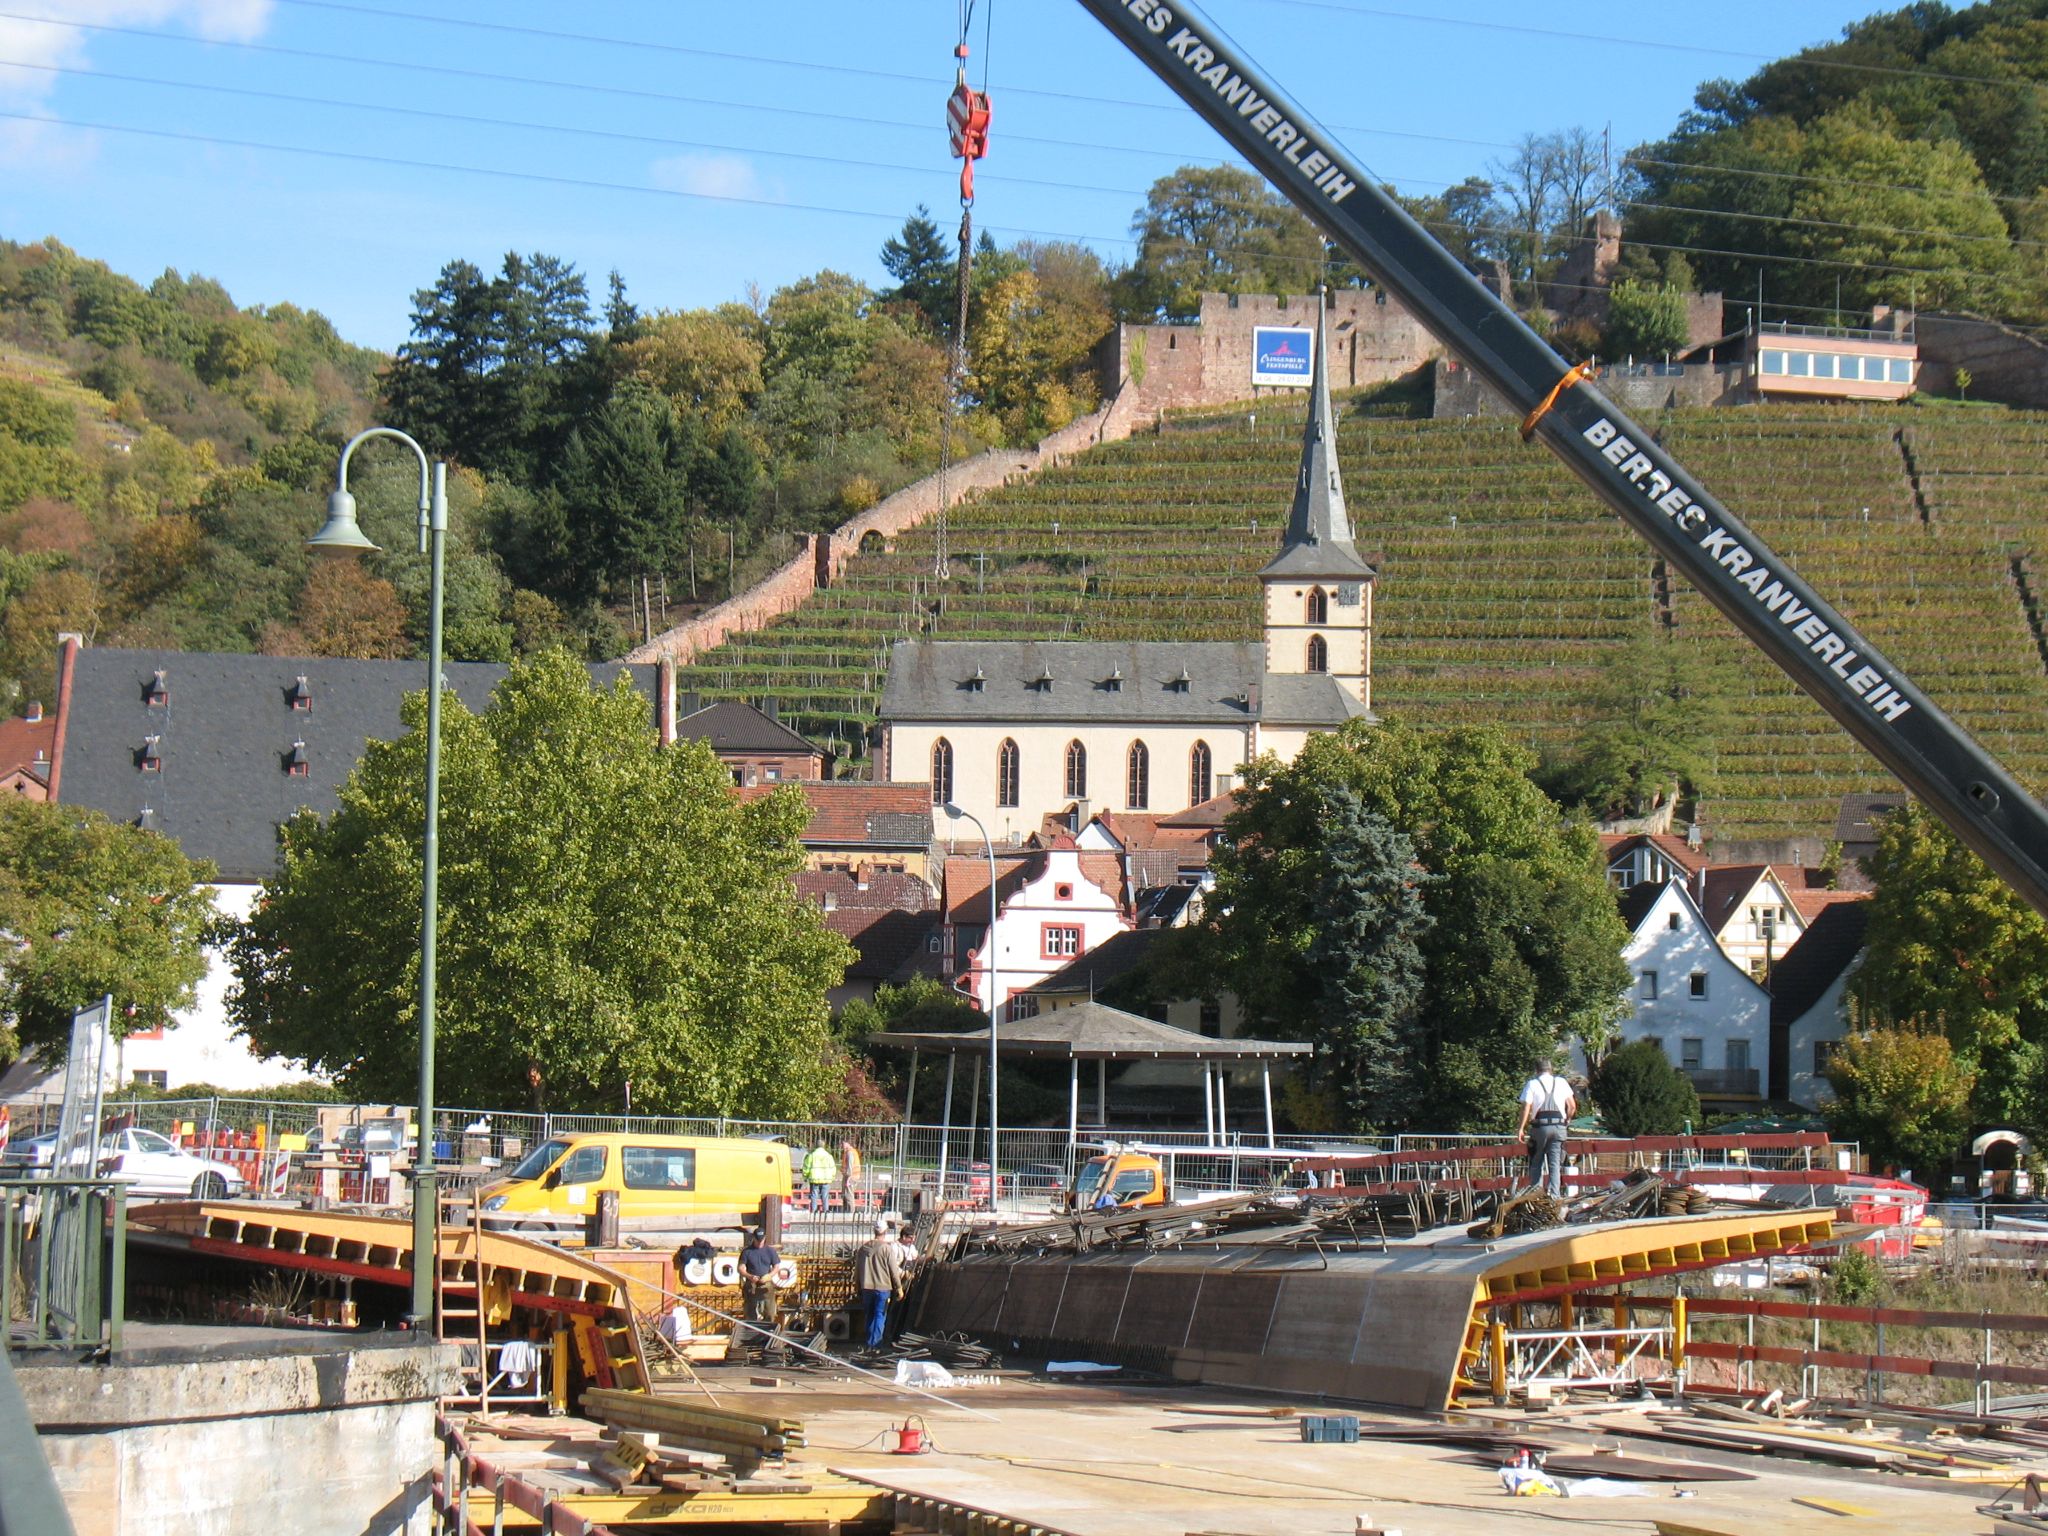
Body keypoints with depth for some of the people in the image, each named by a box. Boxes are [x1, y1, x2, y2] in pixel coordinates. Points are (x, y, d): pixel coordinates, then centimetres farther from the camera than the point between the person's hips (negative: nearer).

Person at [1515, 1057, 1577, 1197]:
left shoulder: (1532, 1084, -1)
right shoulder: (1561, 1082, 7)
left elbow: (1526, 1107, -9)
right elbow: (1572, 1106, 5)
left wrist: (1521, 1128, -5)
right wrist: (1567, 1120, 21)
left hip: (1539, 1126, -2)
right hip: (1559, 1126, 2)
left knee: (1536, 1163, 8)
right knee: (1555, 1164, 2)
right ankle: (1554, 1194, -6)